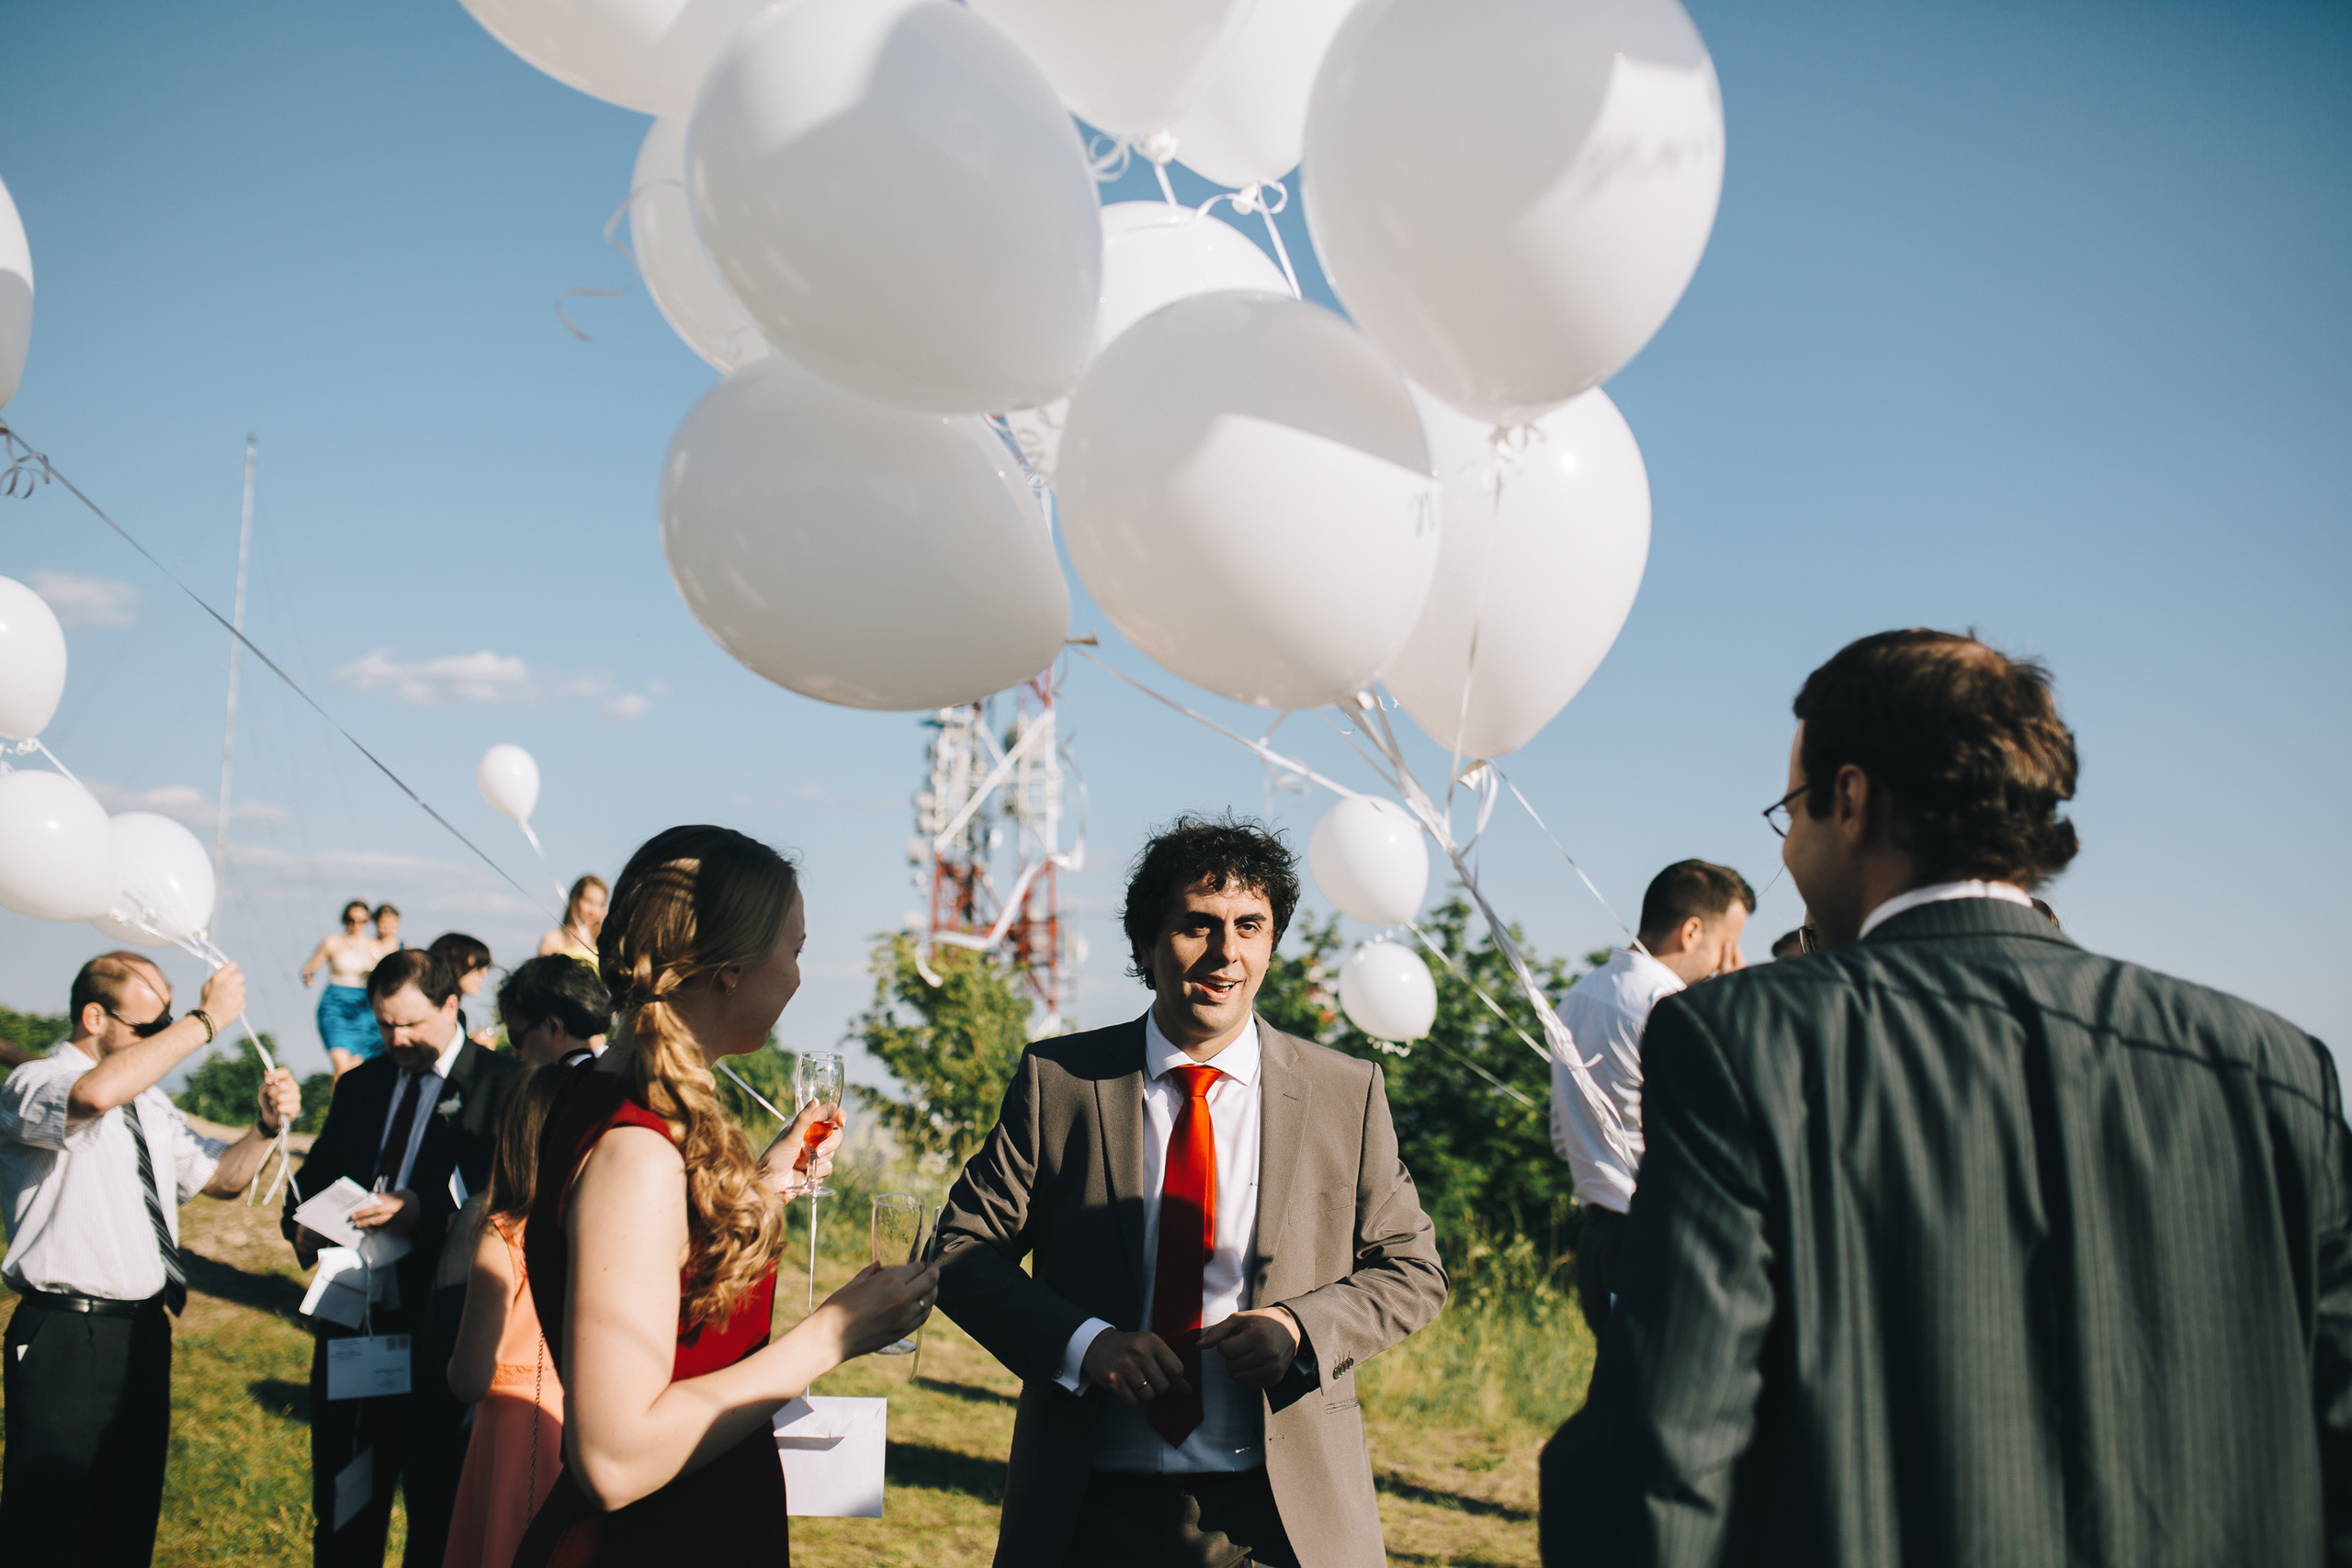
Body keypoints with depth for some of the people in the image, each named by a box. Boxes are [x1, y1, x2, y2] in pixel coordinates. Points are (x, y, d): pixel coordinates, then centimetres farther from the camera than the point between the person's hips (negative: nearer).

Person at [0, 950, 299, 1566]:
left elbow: (222, 1177, 20)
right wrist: (205, 1022, -30)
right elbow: (94, 1094, -35)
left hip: (145, 1330, 8)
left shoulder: (147, 1103, 14)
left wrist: (266, 1124, -1)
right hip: (65, 1338, -8)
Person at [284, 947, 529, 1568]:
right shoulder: (358, 1086, 15)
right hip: (351, 1323, 6)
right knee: (341, 1515, 16)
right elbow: (313, 1178, 21)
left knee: (438, 1517, 4)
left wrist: (423, 1212, -26)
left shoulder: (505, 1086, -7)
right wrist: (302, 1224, -1)